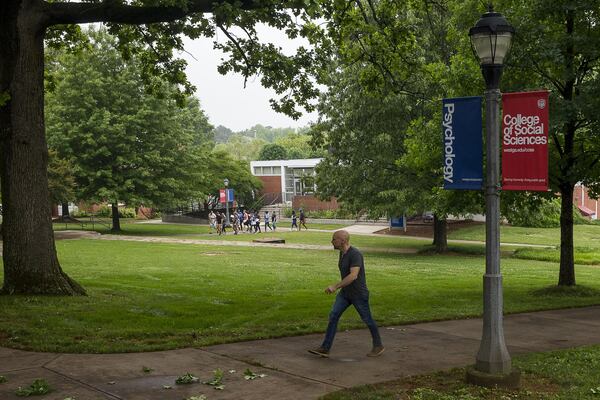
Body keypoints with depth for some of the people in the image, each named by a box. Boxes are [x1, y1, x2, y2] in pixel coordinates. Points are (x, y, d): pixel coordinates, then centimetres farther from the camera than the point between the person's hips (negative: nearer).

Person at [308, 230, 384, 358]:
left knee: (367, 320, 8)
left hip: (359, 294, -8)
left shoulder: (355, 254, -24)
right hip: (345, 293, 8)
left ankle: (378, 346, 28)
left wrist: (335, 286, -34)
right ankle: (325, 348, -4)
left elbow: (353, 276, -34)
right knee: (333, 316, -3)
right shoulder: (342, 253, 4)